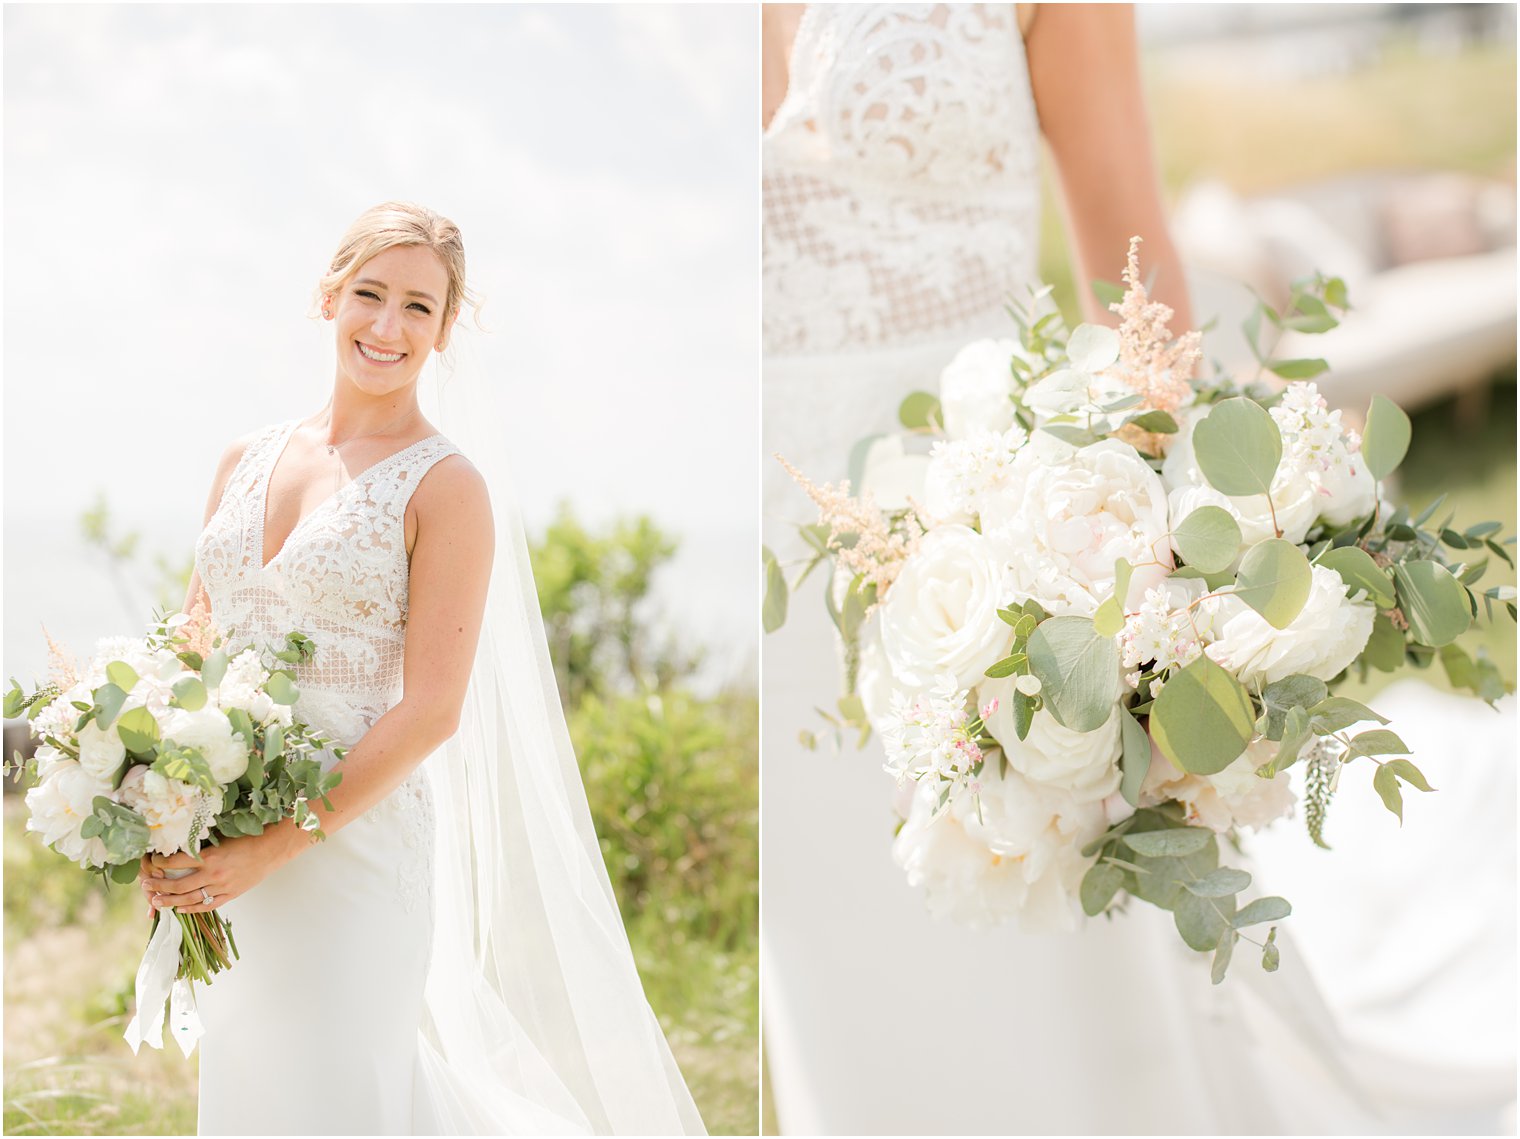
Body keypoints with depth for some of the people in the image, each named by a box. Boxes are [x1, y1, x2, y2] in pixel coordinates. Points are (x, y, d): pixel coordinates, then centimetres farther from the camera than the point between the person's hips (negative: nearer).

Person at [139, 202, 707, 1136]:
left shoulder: (446, 488, -8)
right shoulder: (246, 462, 9)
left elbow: (431, 710, -14)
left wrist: (276, 847, -19)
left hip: (354, 841, -6)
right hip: (222, 863, 6)